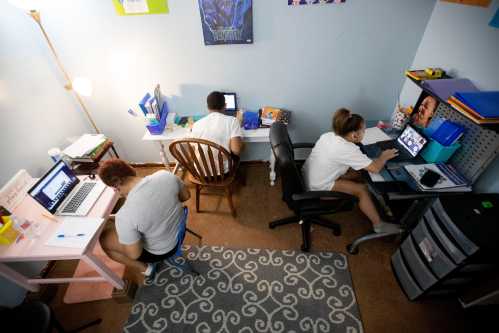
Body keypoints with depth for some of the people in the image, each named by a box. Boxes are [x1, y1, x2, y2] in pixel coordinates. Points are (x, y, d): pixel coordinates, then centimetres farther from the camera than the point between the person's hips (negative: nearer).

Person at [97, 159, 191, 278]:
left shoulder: (125, 215, -33)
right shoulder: (165, 175, -22)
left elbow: (134, 254, -19)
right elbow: (186, 196, -4)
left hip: (161, 252, -5)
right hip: (180, 230, 6)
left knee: (104, 238, 12)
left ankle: (145, 268, 25)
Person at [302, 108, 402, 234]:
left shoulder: (328, 135, -2)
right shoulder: (348, 149, -25)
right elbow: (375, 168, -20)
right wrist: (384, 156, 1)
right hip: (318, 189, -8)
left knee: (358, 174, 12)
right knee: (362, 190, -2)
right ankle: (379, 225, 16)